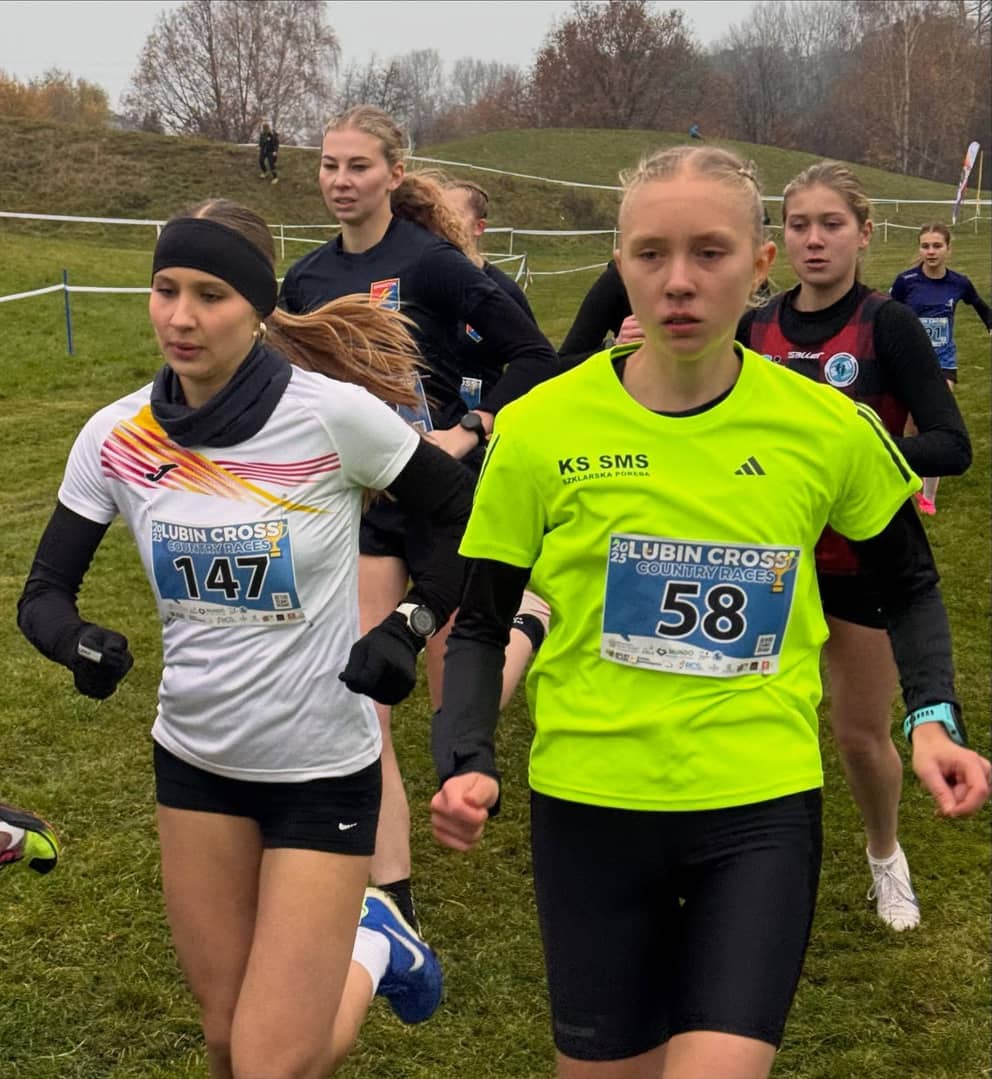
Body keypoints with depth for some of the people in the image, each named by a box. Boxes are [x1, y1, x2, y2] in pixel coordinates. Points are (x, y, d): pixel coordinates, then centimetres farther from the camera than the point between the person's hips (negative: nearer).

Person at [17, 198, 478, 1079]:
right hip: (195, 759, 4)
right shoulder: (117, 437, -8)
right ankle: (342, 941, 44)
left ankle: (372, 950, 28)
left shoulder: (334, 414, -18)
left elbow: (472, 517, -4)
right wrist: (76, 642, -22)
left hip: (324, 767, -4)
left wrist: (412, 625, -12)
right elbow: (44, 593, -1)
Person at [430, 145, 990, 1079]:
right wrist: (466, 764, -13)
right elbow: (480, 624, 2)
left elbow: (910, 586, 12)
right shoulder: (539, 430, -7)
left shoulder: (827, 428, -5)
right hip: (588, 807, 1)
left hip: (762, 807, 0)